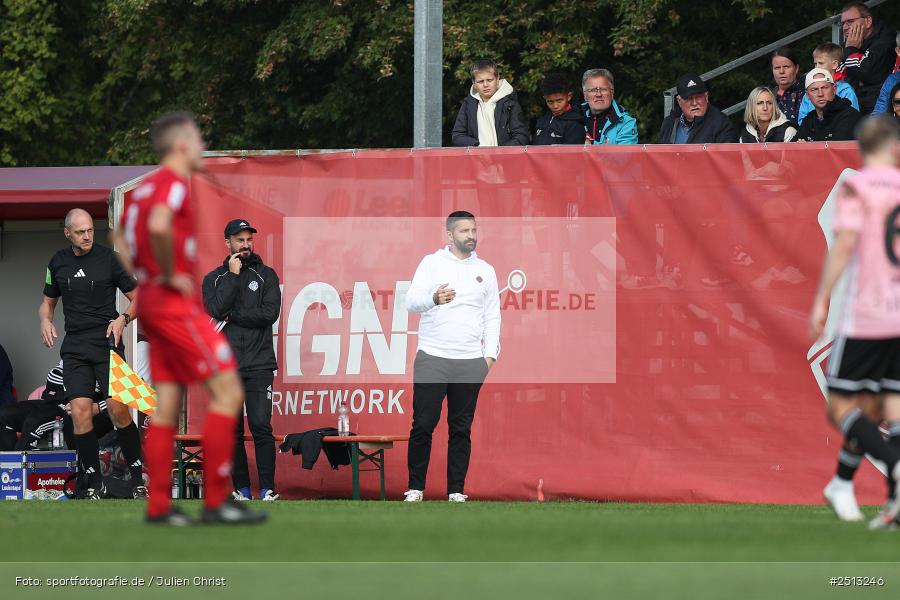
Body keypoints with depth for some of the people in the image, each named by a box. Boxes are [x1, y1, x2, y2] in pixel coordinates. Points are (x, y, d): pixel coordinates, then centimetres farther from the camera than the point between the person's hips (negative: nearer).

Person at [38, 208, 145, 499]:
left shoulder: (109, 258, -1)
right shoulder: (58, 262, 9)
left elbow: (137, 298, 4)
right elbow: (48, 301, 22)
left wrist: (123, 319, -15)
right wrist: (45, 321, 0)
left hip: (107, 341, -3)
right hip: (74, 346, 3)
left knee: (118, 409, -16)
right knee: (80, 412, -9)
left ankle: (138, 477, -5)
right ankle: (94, 485, -1)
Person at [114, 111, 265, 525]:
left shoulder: (147, 186, 16)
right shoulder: (173, 184, -12)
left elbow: (121, 238, 29)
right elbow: (159, 227, -32)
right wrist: (169, 275, -19)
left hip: (152, 301, 10)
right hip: (177, 303, -10)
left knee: (167, 405, 9)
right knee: (227, 393, -8)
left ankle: (158, 506, 7)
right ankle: (217, 501, -11)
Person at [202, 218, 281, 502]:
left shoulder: (266, 275, 9)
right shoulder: (213, 279, 12)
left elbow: (269, 313, -4)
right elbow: (217, 309, -7)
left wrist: (232, 316, -5)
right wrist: (233, 275, -4)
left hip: (259, 365, -2)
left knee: (261, 426, -11)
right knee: (232, 431, 2)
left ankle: (268, 489, -10)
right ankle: (241, 489, 8)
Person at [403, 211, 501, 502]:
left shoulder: (485, 270, 11)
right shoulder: (432, 263, 1)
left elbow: (492, 315, 14)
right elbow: (412, 301, -10)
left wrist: (490, 354, 3)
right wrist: (434, 298, -33)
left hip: (470, 363, 3)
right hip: (432, 359, -3)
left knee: (461, 429, 5)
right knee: (423, 425, -2)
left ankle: (456, 491, 10)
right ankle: (415, 488, 6)